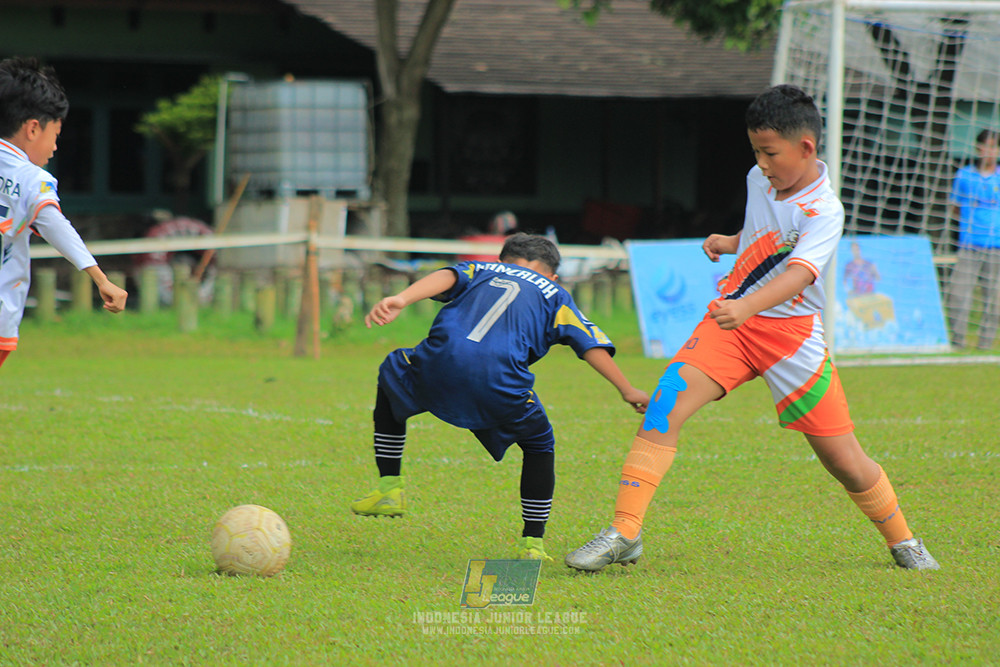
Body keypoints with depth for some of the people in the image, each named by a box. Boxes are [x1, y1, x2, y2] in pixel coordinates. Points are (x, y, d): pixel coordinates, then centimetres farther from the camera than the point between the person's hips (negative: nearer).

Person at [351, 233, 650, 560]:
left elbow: (446, 277, 10)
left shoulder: (479, 270, 32)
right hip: (500, 379, -1)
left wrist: (401, 300, -6)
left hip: (439, 362, 1)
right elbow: (590, 345, 18)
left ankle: (389, 488, 28)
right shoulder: (554, 293, 30)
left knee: (391, 377, 35)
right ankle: (532, 542, 18)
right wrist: (626, 390, 19)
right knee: (539, 444, 27)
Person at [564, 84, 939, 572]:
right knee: (664, 406, -20)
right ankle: (623, 535, -21)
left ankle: (902, 541, 27)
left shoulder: (824, 211, -16)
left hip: (790, 332, -5)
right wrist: (730, 243, 9)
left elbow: (799, 273, -35)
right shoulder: (759, 181, 5)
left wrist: (747, 308, -52)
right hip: (731, 321, 5)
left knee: (845, 462, 0)